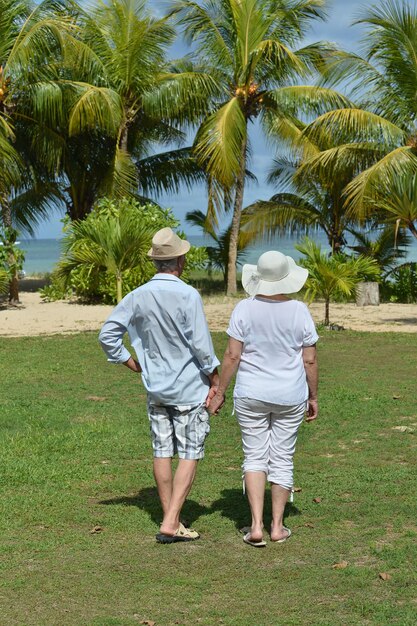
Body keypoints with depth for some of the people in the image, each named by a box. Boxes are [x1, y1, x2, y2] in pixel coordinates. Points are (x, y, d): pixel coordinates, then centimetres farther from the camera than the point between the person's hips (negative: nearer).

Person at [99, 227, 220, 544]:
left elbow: (108, 334, 3)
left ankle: (171, 520, 18)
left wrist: (134, 364, 11)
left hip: (155, 388, 5)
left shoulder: (138, 297, 0)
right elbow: (201, 345, -15)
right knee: (190, 455, 0)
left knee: (162, 452, 11)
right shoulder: (187, 296, -16)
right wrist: (215, 379, -3)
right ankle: (171, 523, -8)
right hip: (190, 389, -5)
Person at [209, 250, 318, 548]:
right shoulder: (299, 311, -6)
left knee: (255, 457, 7)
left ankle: (256, 526, -3)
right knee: (282, 459, 10)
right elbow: (310, 360, -3)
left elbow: (232, 356, -8)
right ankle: (277, 526, 16)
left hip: (251, 395, -1)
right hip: (290, 397, 1)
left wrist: (220, 391, 1)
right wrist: (313, 397, 8)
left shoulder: (245, 309, -8)